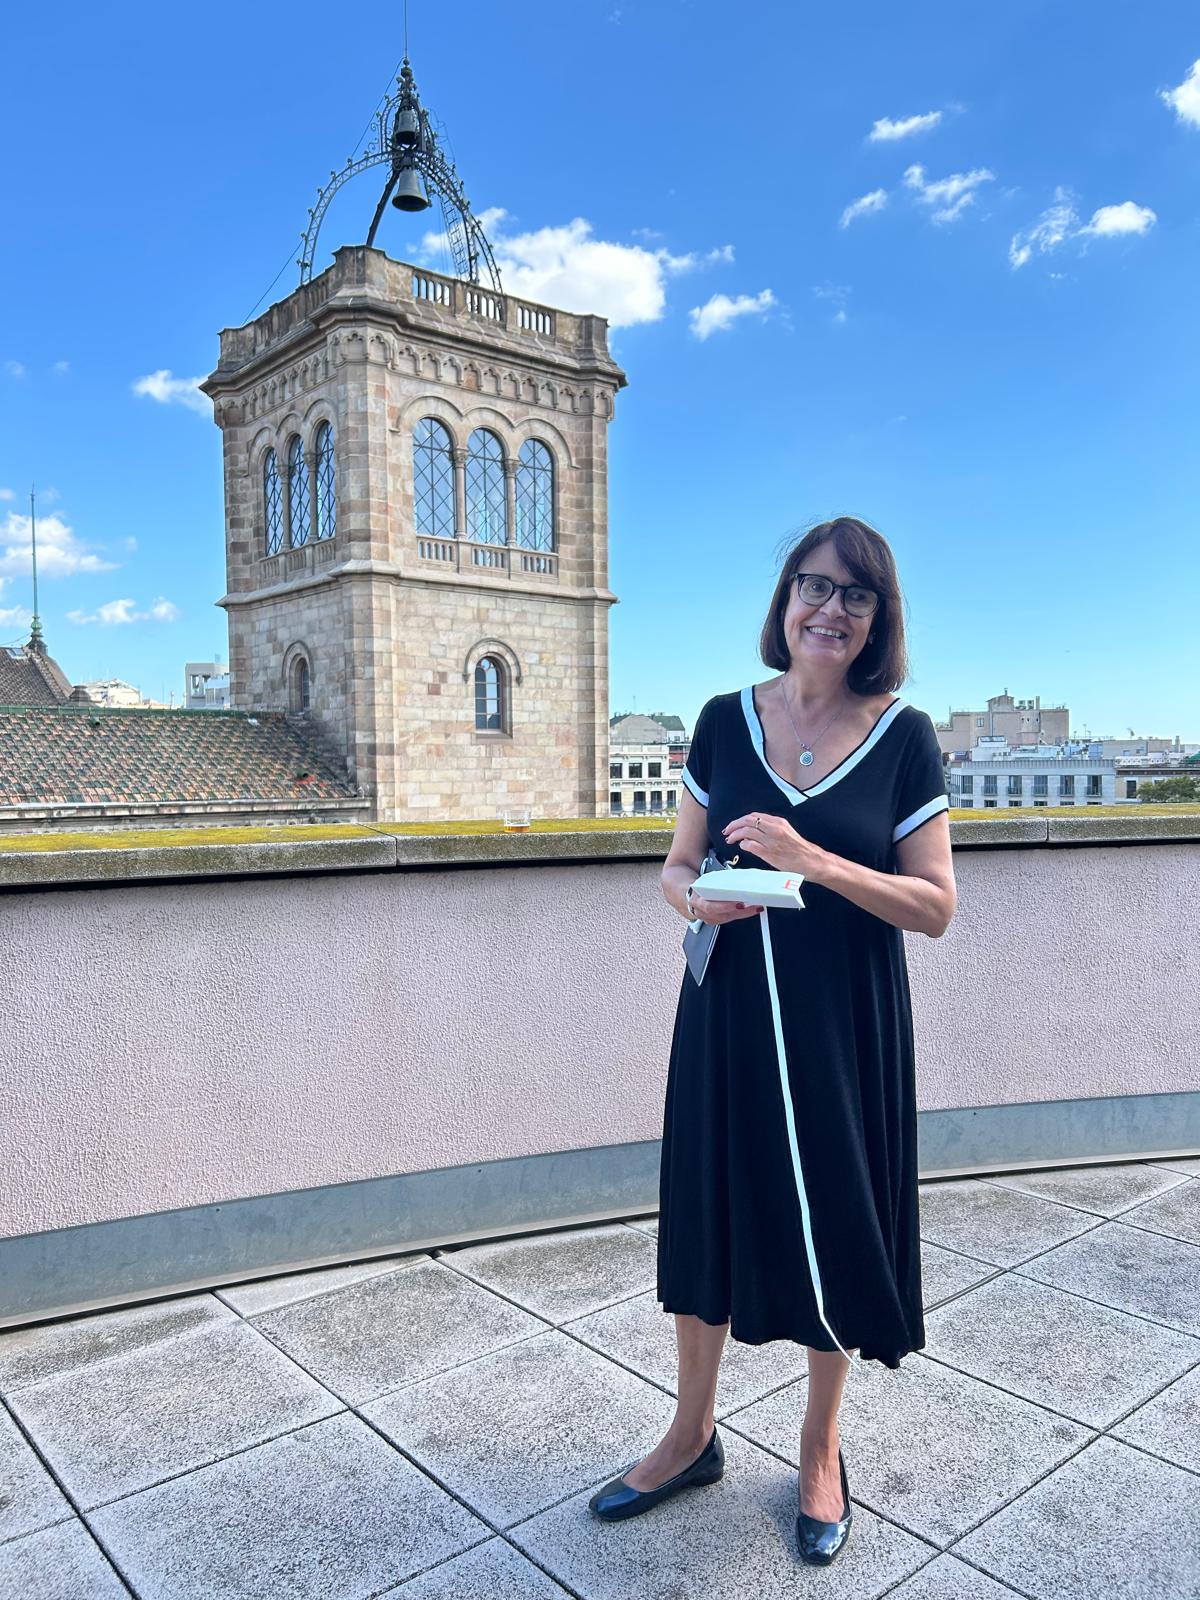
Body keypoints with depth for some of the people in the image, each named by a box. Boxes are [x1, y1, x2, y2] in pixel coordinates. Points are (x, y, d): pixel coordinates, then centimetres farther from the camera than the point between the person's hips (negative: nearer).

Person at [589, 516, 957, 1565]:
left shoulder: (904, 736, -6)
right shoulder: (726, 722, 0)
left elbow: (936, 908, -7)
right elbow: (678, 866, 6)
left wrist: (816, 861, -21)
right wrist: (698, 899, -17)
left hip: (845, 1027, -1)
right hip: (729, 1015, 2)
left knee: (836, 1234, 12)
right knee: (709, 1218, 13)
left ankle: (820, 1453, 39)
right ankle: (694, 1437, 39)